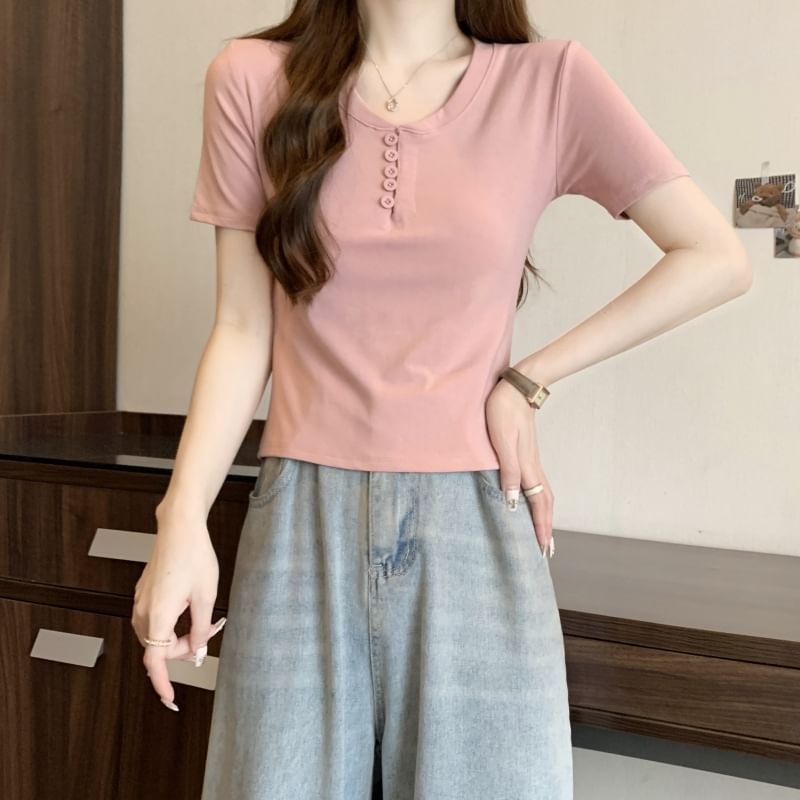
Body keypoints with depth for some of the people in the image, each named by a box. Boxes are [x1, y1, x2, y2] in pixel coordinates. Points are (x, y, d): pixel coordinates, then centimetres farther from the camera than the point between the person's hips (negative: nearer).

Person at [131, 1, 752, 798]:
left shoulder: (550, 82, 1)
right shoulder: (252, 79, 4)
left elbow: (717, 260, 1)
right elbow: (242, 331, 3)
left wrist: (529, 380, -3)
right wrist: (183, 517, -6)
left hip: (473, 522, 0)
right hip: (301, 520, 1)